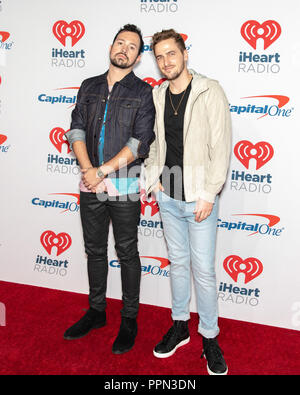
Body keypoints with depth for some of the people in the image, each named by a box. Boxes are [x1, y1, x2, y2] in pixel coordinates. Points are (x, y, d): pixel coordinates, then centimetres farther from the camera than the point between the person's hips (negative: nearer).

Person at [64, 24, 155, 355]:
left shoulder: (142, 92, -2)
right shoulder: (89, 87, 11)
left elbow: (140, 142, -11)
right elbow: (76, 130, 3)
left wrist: (102, 171, -16)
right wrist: (87, 169, -12)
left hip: (124, 186, -4)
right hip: (90, 184, 4)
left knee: (127, 253, 6)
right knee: (95, 250, 14)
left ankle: (129, 319, 21)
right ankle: (96, 311, 31)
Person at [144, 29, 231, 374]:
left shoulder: (210, 92, -8)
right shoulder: (157, 95, 8)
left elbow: (221, 147, -12)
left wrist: (208, 195, -15)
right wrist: (152, 179, 5)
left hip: (199, 199, -5)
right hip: (168, 197, 5)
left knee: (203, 269, 2)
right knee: (177, 262, 16)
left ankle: (209, 337, 20)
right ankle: (180, 326, 32)